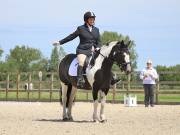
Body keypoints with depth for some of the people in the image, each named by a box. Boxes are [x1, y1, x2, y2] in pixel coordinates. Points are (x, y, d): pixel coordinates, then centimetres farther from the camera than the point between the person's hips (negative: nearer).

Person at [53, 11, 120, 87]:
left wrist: (98, 47, -3)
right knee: (81, 62, -32)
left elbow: (99, 41, 19)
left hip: (94, 51, 5)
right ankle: (79, 80, -47)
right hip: (82, 50, -5)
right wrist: (60, 42, 7)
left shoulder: (96, 30, 17)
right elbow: (71, 37, 9)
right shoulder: (81, 29, 4)